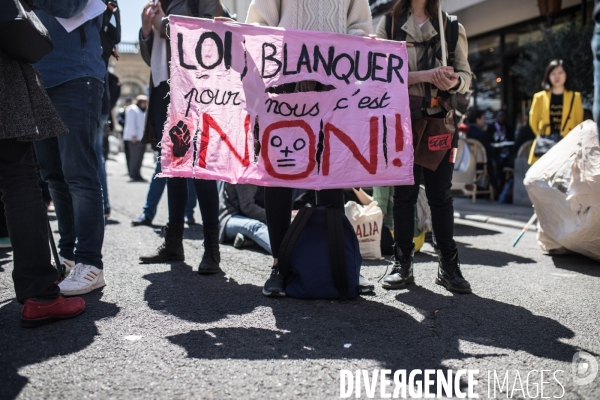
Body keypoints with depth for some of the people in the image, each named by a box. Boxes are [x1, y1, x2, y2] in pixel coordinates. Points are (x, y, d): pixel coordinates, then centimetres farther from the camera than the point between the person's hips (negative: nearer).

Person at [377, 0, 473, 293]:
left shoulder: (452, 27, 11)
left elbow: (466, 76, 8)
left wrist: (453, 81, -16)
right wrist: (424, 75, -17)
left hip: (441, 121, 1)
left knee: (441, 193, 2)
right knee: (404, 192, 1)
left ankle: (448, 265, 9)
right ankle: (402, 264, 10)